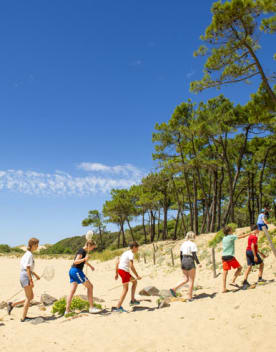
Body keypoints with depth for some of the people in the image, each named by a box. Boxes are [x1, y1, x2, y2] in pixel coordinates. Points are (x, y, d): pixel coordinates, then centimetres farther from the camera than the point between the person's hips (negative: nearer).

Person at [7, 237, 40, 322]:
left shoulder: (27, 253, 15)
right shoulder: (29, 254, -15)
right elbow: (28, 268, -20)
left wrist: (35, 274, 25)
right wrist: (31, 280, -20)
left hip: (23, 276, 9)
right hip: (26, 277, -9)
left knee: (31, 297, 13)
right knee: (28, 298, -2)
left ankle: (12, 305, 17)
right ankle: (23, 318, 4)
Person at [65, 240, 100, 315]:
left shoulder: (84, 251, 16)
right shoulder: (81, 251, -14)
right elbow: (75, 262, -24)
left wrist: (90, 266, 43)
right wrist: (84, 259, -37)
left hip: (72, 271, 9)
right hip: (77, 271, -9)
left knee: (73, 290, 6)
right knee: (90, 286, -2)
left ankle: (67, 310, 4)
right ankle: (91, 307, 1)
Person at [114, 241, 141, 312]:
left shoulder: (126, 253, 20)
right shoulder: (131, 254, -8)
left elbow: (117, 262, 19)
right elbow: (131, 266, -19)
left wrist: (116, 273, 20)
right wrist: (137, 276, -15)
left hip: (120, 270, 9)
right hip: (124, 270, -9)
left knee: (134, 281, 20)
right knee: (125, 289, -5)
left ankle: (132, 300, 20)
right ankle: (118, 307, -7)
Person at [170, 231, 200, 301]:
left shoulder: (183, 244, 10)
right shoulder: (193, 244, -10)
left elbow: (181, 255, 12)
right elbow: (194, 255, -16)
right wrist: (198, 263, -8)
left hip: (183, 262, 7)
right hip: (190, 262, -6)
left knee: (186, 279, 15)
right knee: (191, 281, 6)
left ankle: (174, 289, 1)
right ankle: (190, 297, 9)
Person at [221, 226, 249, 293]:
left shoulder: (224, 238, 14)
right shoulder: (231, 237, -4)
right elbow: (242, 236, 3)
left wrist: (240, 235, 35)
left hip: (224, 256, 6)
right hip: (230, 256, -6)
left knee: (225, 272, 4)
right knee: (240, 267, 14)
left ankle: (224, 288, 1)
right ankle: (233, 281, 4)